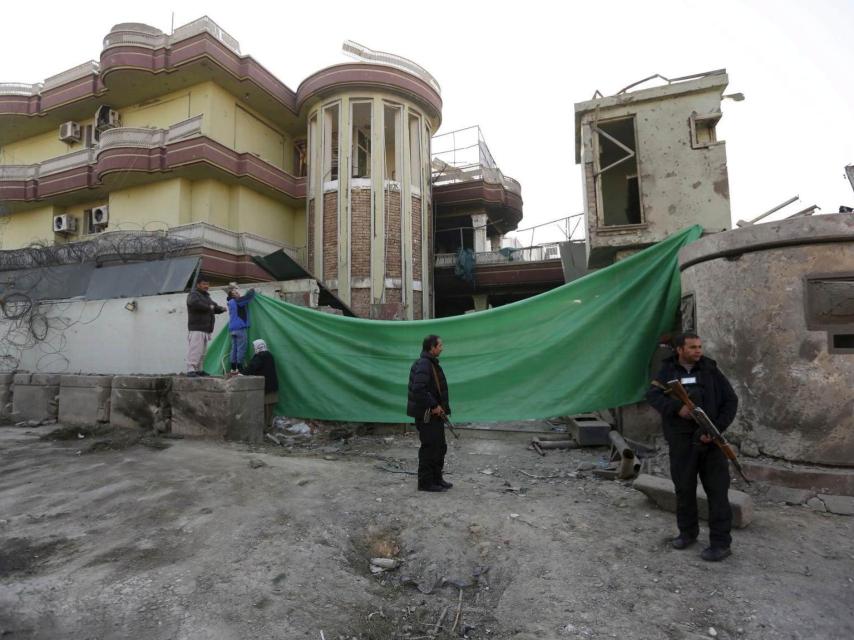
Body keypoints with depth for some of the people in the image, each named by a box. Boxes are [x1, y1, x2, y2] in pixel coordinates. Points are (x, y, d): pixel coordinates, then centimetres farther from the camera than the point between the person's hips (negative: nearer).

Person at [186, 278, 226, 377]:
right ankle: (190, 370, -16)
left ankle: (199, 370, 17)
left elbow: (214, 307, 30)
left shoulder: (206, 296, 25)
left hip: (205, 329, 9)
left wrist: (221, 309, 8)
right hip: (196, 328, -9)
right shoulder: (193, 294, -4)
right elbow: (194, 303, -26)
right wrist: (208, 307, -17)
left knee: (203, 351, 11)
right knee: (195, 349, -15)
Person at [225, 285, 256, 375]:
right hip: (240, 328, -8)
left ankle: (233, 369, 11)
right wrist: (252, 290, 8)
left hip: (232, 329, 8)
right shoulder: (238, 301, -9)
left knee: (234, 349, 9)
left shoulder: (230, 302, 15)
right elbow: (249, 295, -12)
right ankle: (239, 369, -6)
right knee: (241, 349, -5)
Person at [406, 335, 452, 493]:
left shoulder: (432, 363, 14)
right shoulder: (423, 364, -19)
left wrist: (441, 406, 12)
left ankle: (437, 478, 29)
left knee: (440, 447, 17)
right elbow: (419, 390, -28)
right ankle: (425, 482, 11)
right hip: (426, 414, -10)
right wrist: (434, 406, -21)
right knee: (429, 447, -2)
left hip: (435, 414, 10)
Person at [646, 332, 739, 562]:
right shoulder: (667, 372, 4)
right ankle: (687, 532, 28)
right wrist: (676, 408, -26)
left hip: (710, 439, -1)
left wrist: (717, 428, -8)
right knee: (684, 488, 11)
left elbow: (731, 400, 3)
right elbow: (653, 395, -9)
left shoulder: (710, 371, 4)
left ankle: (721, 542, 11)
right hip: (681, 440, 1)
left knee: (717, 490, 1)